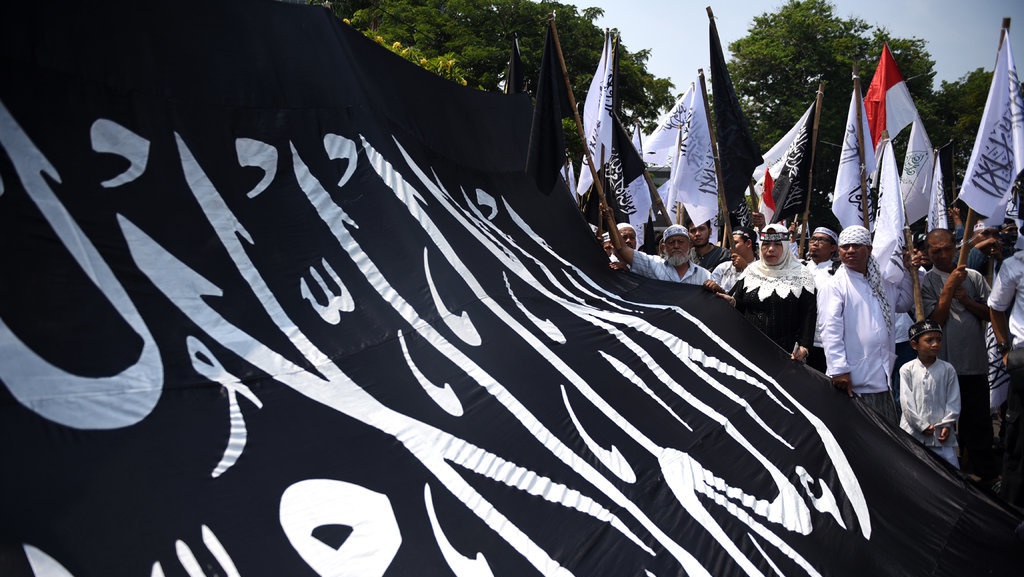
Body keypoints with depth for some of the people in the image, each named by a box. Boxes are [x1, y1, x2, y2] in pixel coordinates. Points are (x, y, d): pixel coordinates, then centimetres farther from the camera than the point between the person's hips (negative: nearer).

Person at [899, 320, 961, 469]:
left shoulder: (947, 369, 6)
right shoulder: (907, 370, 1)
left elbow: (953, 400, 5)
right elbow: (906, 401, -4)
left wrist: (947, 424, -5)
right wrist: (921, 425, -9)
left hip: (941, 434, 1)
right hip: (913, 430, -1)